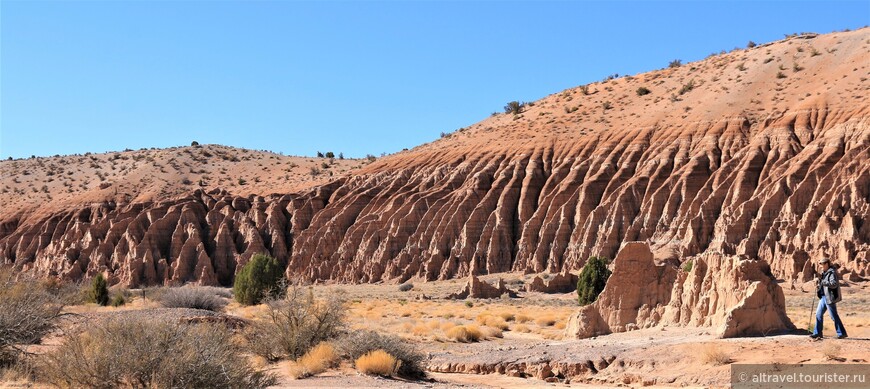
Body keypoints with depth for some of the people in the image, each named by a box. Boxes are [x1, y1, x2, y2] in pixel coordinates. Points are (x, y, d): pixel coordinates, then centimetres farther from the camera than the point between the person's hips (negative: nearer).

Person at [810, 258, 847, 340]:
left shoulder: (832, 273, -14)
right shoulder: (824, 273, 14)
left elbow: (834, 284, -26)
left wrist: (822, 281, -26)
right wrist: (819, 279, 3)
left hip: (830, 298, -9)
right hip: (824, 297, 9)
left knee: (834, 316, -3)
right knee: (818, 314, 8)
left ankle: (842, 333, 6)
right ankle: (817, 333, 14)